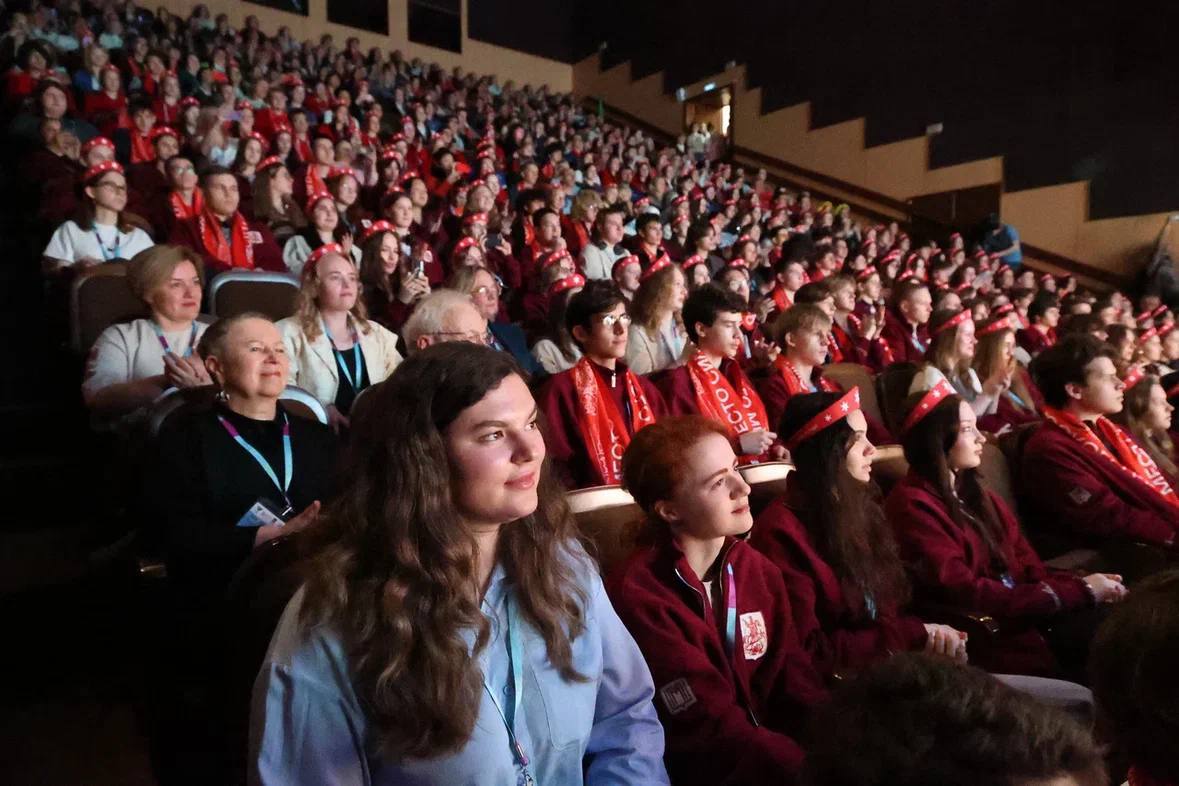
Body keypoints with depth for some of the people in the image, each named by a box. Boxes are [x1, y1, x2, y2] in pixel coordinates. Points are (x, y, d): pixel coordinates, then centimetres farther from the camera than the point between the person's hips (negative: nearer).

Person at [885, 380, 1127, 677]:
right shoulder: (912, 505, -13)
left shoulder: (974, 491, 15)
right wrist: (1078, 592, -14)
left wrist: (1080, 583, -9)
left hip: (1023, 613, 8)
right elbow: (967, 595, -17)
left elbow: (1024, 565, 11)